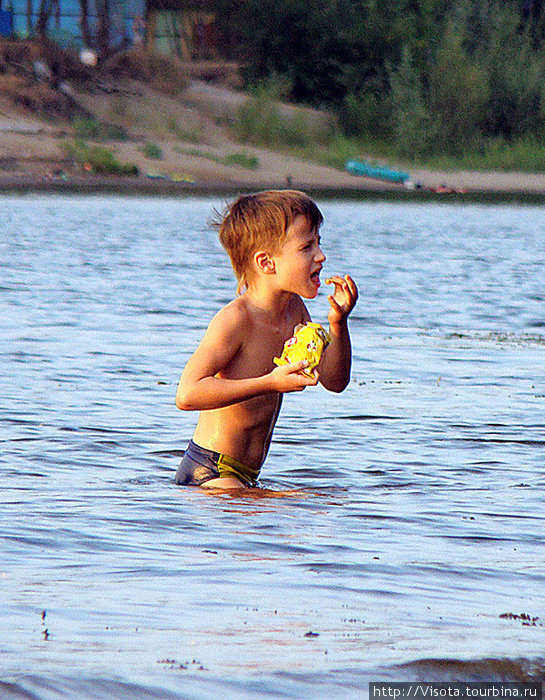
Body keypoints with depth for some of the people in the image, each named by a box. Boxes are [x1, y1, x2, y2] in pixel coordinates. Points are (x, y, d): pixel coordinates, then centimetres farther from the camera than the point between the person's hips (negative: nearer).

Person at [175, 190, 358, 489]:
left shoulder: (293, 309, 8)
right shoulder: (235, 319, -19)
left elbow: (334, 380, 16)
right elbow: (187, 394, -29)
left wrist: (338, 324, -2)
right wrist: (270, 383, -30)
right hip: (208, 473, -10)